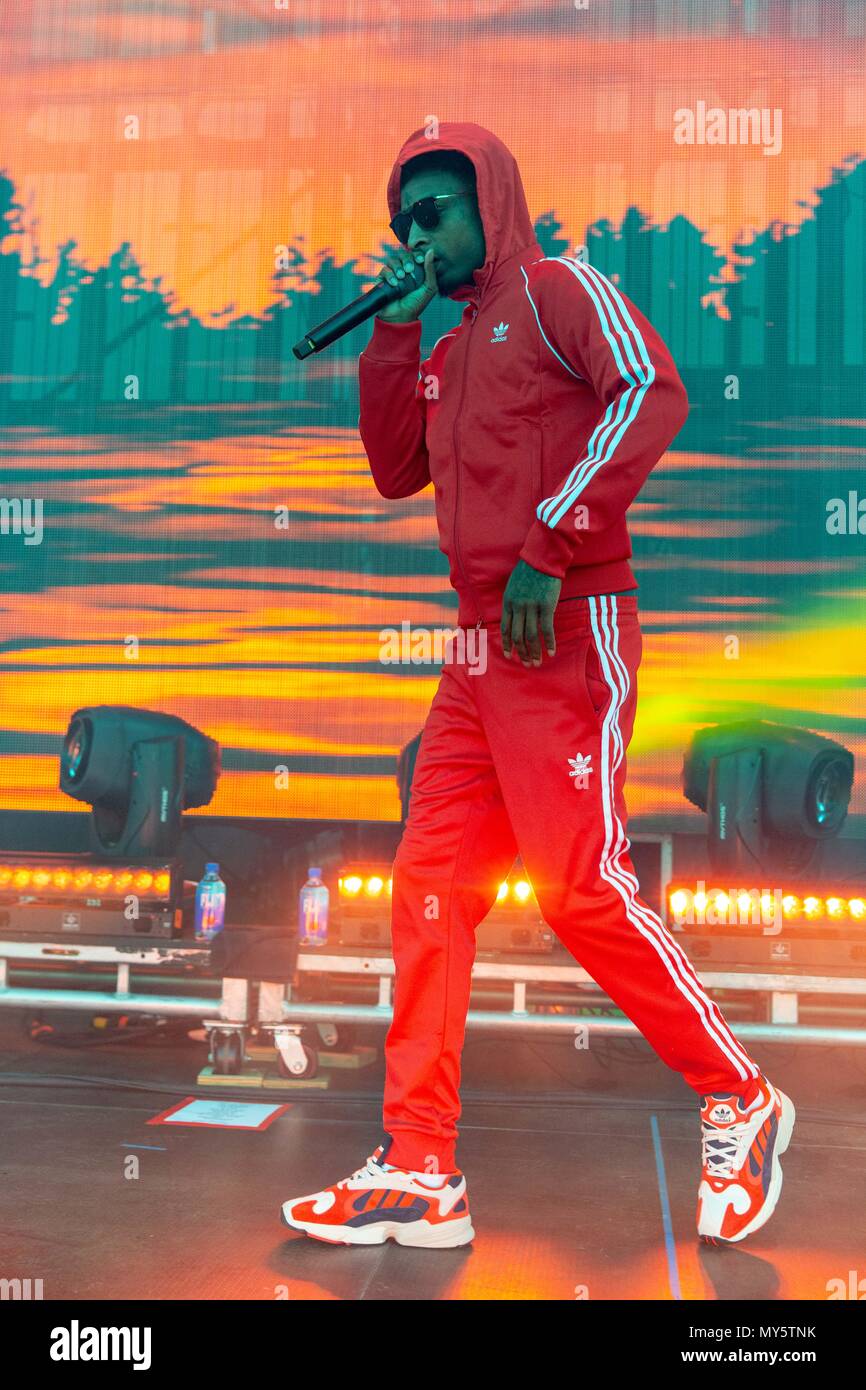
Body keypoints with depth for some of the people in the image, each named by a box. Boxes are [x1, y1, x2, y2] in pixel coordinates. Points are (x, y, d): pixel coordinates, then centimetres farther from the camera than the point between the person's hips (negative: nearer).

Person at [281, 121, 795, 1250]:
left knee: (582, 885, -10)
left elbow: (652, 391, -15)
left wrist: (548, 546, -20)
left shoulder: (558, 288, 1)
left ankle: (740, 1103, 12)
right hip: (482, 649, 8)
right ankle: (420, 1172, 10)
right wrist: (394, 326, 13)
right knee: (431, 888, 3)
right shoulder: (454, 348, 23)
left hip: (568, 634, -8)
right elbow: (396, 470, 20)